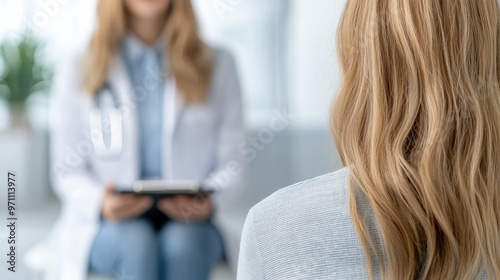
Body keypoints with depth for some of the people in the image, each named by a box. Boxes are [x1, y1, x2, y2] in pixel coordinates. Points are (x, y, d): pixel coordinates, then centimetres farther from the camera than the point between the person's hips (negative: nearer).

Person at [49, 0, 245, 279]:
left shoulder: (219, 65, 11)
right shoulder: (77, 72, 9)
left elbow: (232, 161, 6)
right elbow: (68, 171, 6)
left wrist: (209, 202, -16)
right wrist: (101, 203, -16)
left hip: (190, 224, 0)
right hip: (108, 225, 0)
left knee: (182, 244, -33)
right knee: (136, 244, -33)